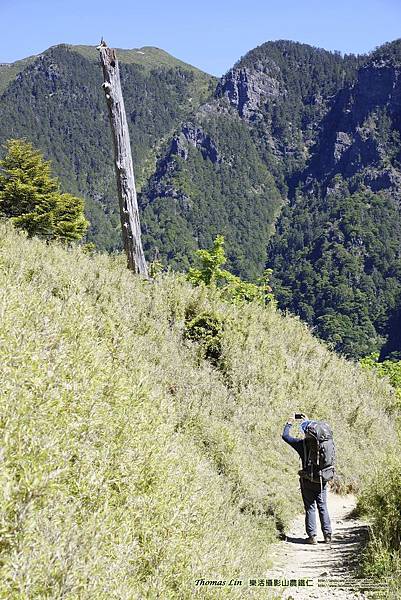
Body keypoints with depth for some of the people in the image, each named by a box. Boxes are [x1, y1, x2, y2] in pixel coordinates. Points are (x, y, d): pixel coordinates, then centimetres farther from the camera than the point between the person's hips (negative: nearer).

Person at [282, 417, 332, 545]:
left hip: (307, 481, -3)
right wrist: (308, 422, 34)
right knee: (323, 507, 10)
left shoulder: (302, 443, -11)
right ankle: (327, 535, 9)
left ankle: (312, 536, 3)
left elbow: (285, 436, -2)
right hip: (322, 480, 3)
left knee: (310, 508, 4)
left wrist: (289, 424, 17)